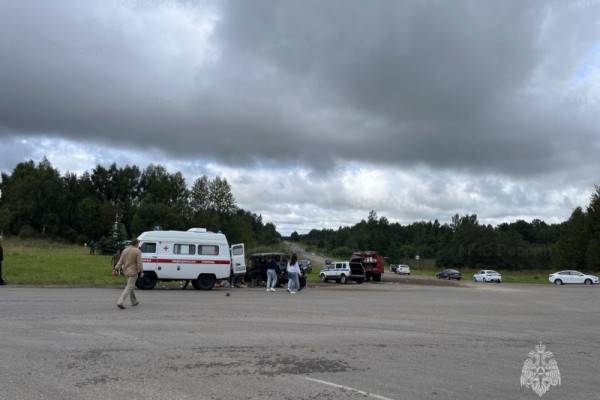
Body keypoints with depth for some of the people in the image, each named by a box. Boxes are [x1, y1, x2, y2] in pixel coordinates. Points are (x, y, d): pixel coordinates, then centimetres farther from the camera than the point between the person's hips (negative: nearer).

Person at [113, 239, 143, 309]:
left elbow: (120, 261, 3)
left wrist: (116, 269, 1)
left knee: (131, 286, 21)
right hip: (133, 272, -7)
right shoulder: (137, 251, -11)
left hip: (126, 271, 7)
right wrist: (141, 271, -9)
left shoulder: (125, 250, 7)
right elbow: (139, 263, -15)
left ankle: (134, 302, 29)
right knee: (129, 287, -6)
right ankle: (120, 302, -17)